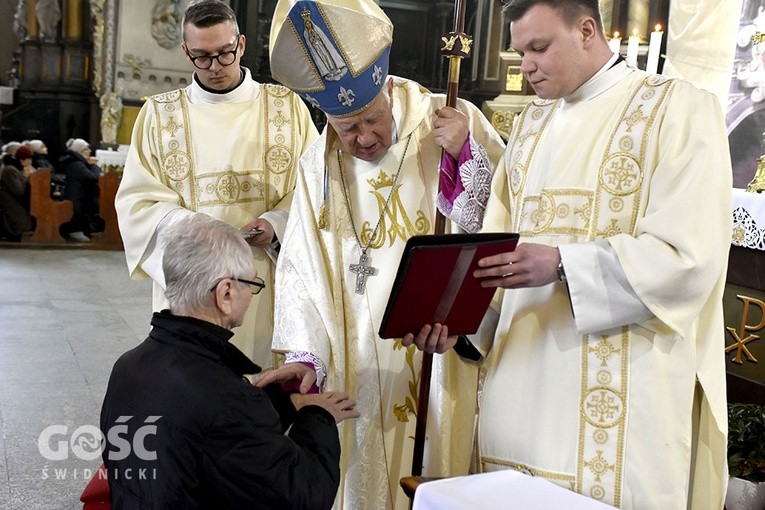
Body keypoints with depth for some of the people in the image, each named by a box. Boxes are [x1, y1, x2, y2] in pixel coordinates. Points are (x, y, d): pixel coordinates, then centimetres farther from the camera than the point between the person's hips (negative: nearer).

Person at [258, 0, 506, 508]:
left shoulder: (454, 123, -4)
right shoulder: (318, 167, 4)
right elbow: (299, 270, 2)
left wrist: (467, 153, -17)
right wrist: (304, 355, -10)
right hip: (358, 376, 2)